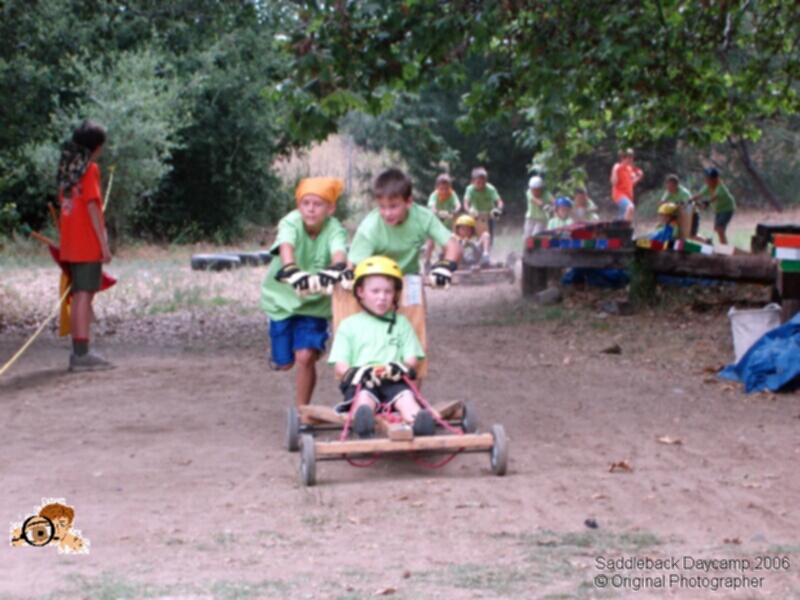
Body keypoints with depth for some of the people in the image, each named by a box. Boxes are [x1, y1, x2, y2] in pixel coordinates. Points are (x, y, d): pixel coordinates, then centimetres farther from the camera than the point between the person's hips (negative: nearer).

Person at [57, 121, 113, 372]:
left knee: (78, 295, 12)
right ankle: (82, 354, -13)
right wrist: (104, 243, -14)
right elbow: (93, 206, -15)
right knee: (85, 294, -9)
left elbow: (64, 204, 15)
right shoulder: (90, 168, -10)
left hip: (70, 245, 8)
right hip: (88, 245, -8)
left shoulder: (68, 168, 14)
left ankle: (78, 352, 14)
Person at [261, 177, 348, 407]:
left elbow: (339, 253, -39)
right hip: (283, 297, 1)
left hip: (315, 302, -1)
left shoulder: (334, 229, -19)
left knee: (305, 357, -15)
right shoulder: (291, 223, -21)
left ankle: (302, 409, 5)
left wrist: (335, 269, -63)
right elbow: (286, 247, -41)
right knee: (284, 363, 11)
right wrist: (291, 270, -62)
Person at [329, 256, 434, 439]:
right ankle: (363, 423, -70)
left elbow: (412, 358, 14)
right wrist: (352, 373, -16)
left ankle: (419, 422, -65)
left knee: (406, 396, -33)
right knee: (364, 396, -37)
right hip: (361, 382, -1)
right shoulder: (349, 325, 20)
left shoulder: (401, 323, 25)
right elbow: (339, 365, 10)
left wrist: (403, 368, -13)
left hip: (394, 381, 1)